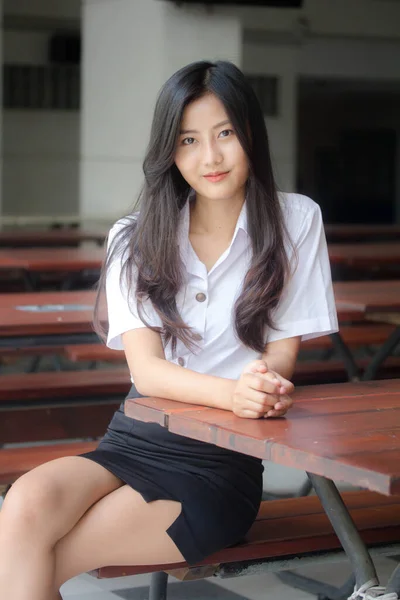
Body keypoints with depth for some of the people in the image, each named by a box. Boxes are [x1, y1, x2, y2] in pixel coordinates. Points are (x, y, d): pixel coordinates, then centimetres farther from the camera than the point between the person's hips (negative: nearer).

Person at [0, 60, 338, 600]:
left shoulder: (296, 221, 3)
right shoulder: (135, 239, 7)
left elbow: (282, 355, 2)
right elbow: (146, 368, -7)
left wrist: (264, 383, -25)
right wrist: (232, 392, -29)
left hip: (222, 462, -3)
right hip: (135, 440, 3)